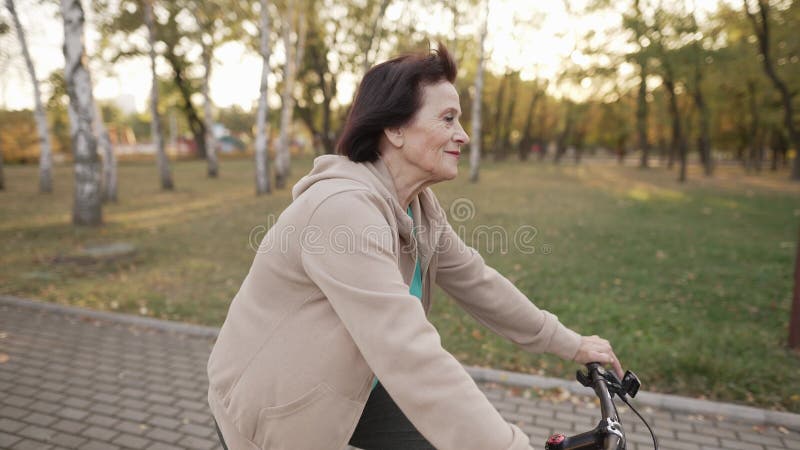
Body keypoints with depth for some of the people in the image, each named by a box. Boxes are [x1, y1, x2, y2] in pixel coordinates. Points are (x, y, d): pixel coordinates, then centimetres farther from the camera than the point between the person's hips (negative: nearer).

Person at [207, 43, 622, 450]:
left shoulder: (420, 205, -5)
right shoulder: (345, 207, -32)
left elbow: (475, 281, 3)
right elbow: (412, 357, -38)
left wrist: (570, 344, 8)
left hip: (351, 386, 7)